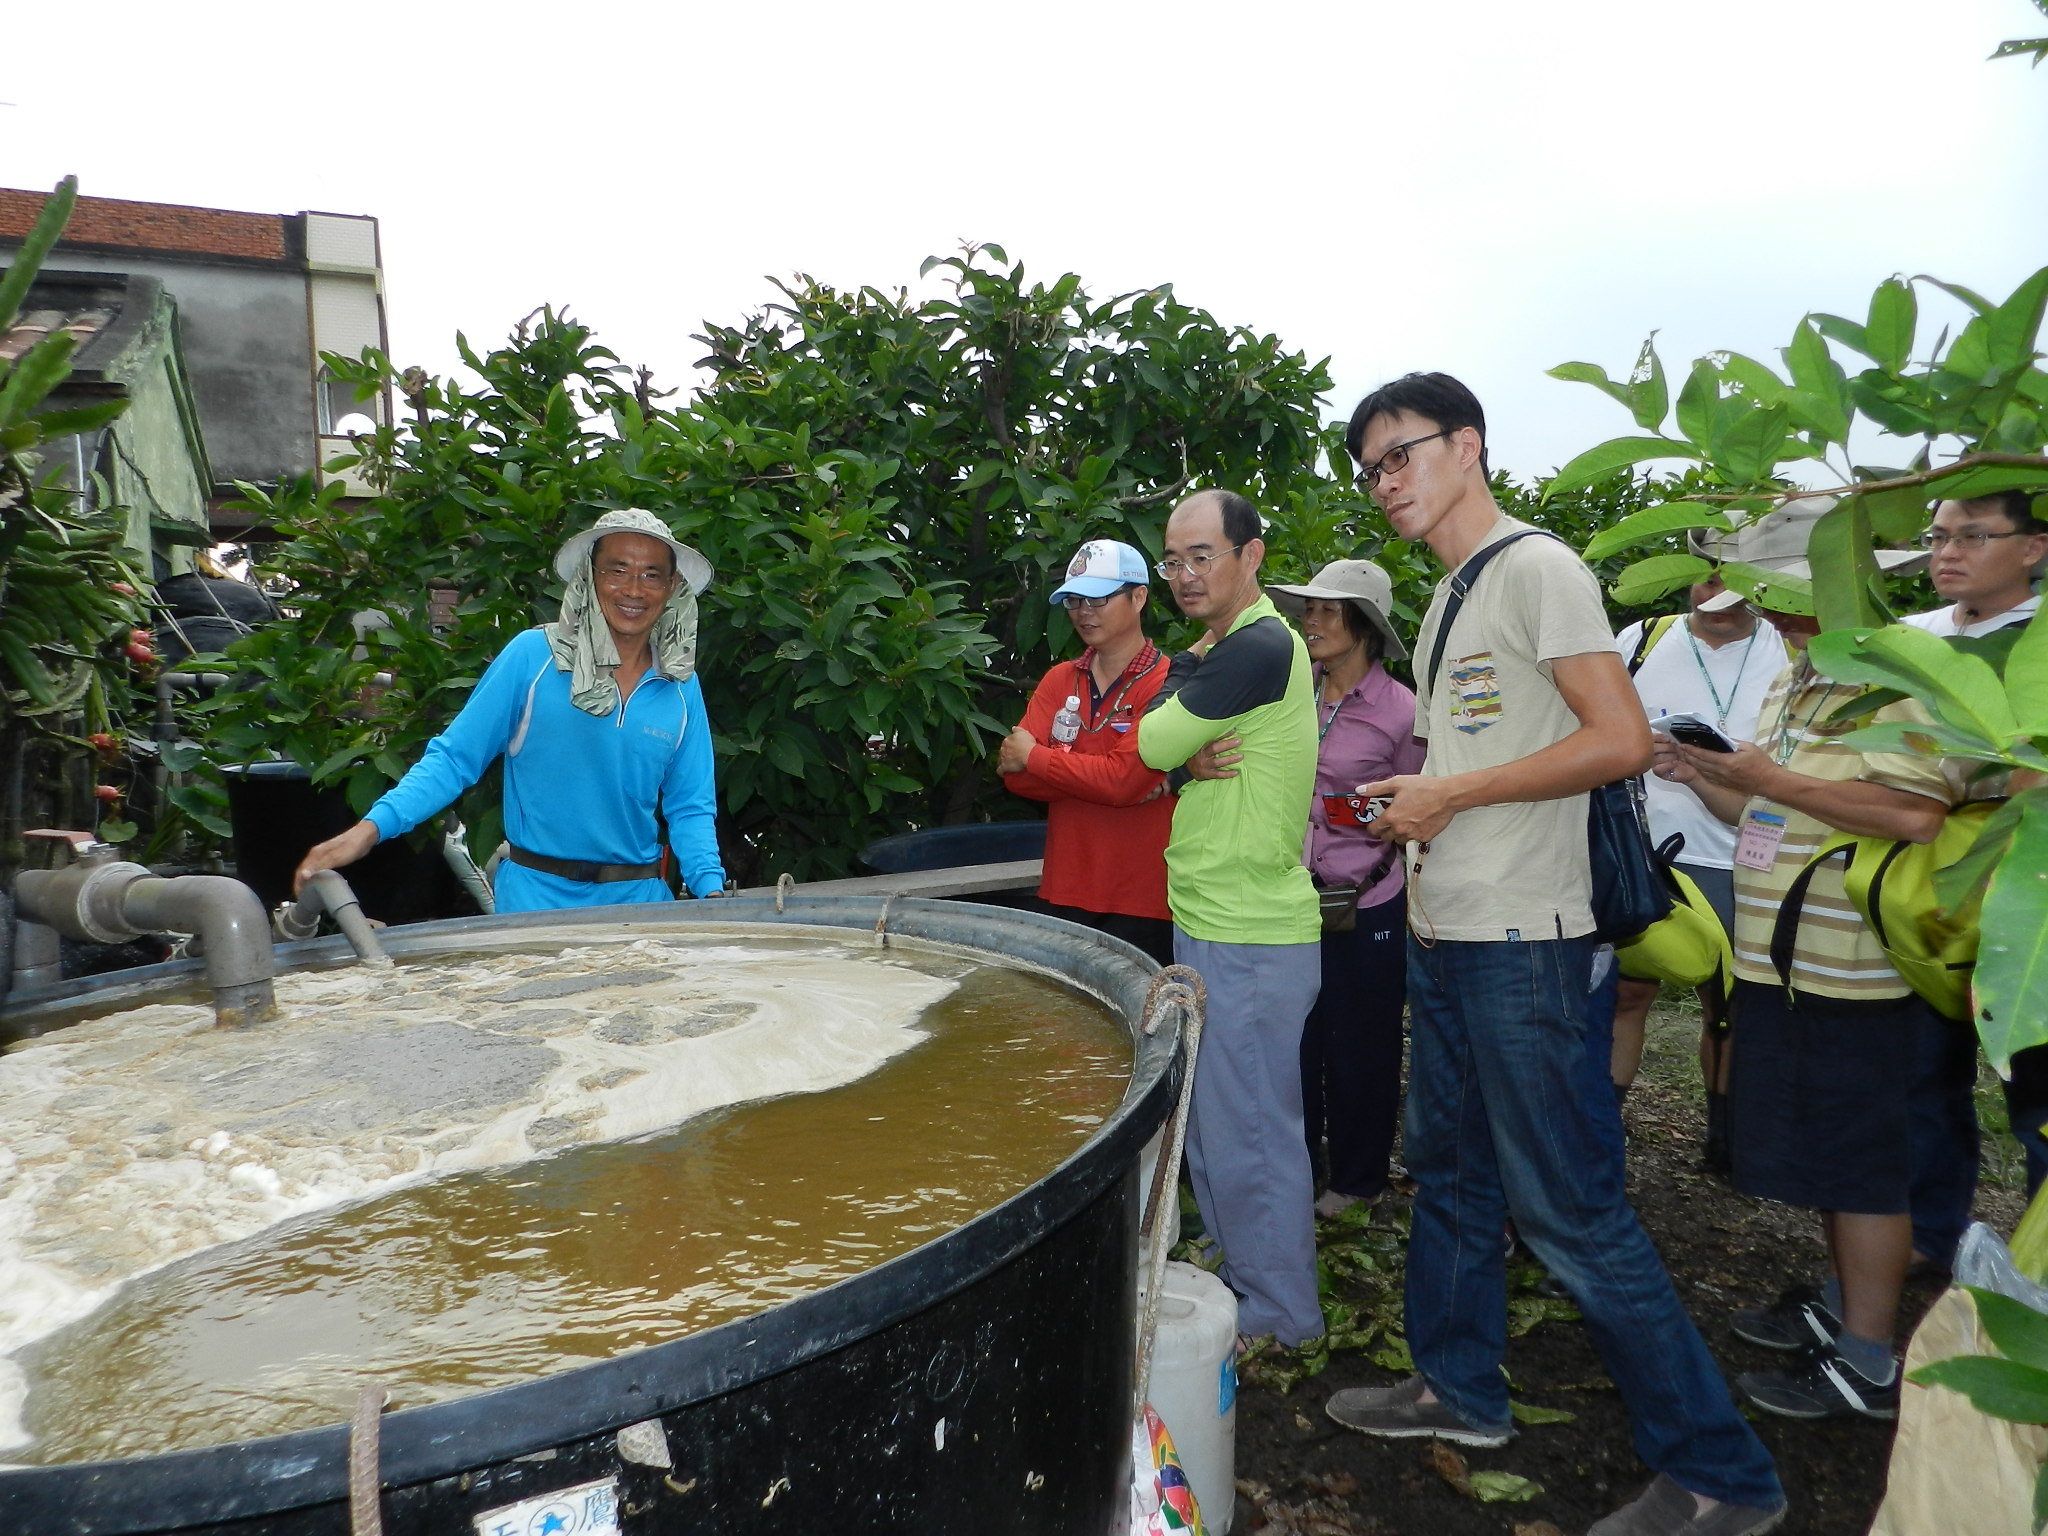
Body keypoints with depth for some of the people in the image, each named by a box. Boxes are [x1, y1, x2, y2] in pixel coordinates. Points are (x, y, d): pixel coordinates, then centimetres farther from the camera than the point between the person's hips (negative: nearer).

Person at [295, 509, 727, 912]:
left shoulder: (681, 688, 2)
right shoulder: (531, 656, -7)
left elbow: (690, 807, 7)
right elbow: (454, 758, -6)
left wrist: (711, 888, -7)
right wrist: (371, 827, -18)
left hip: (639, 899, 3)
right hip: (534, 896, -2)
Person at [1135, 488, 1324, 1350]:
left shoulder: (1258, 648, -17)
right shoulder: (1233, 648, 15)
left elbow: (1153, 745, -14)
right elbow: (1167, 752, 15)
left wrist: (1186, 667, 2)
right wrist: (1196, 756, -6)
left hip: (1251, 939, -10)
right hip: (1212, 923, 10)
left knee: (1249, 1128, 2)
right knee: (1211, 1118, 19)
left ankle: (1280, 1315, 18)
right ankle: (1238, 1274, 34)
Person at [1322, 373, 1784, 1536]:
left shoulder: (1537, 568, -12)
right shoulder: (1449, 597, 16)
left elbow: (1621, 739, -21)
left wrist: (1451, 794, -17)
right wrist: (1414, 804, 5)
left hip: (1521, 940, -9)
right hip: (1443, 931, 9)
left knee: (1567, 1209, -4)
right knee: (1453, 1173, 18)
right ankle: (1461, 1390, 35)